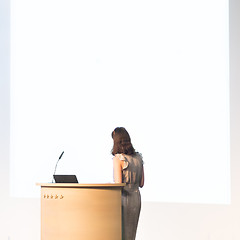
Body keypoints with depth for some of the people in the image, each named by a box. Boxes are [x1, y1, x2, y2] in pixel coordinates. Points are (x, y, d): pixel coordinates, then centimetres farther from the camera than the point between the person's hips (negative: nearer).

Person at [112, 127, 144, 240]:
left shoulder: (118, 159, -13)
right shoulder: (138, 157, 7)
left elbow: (118, 184, -17)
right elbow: (141, 183, 11)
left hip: (123, 198, -7)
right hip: (136, 198, 7)